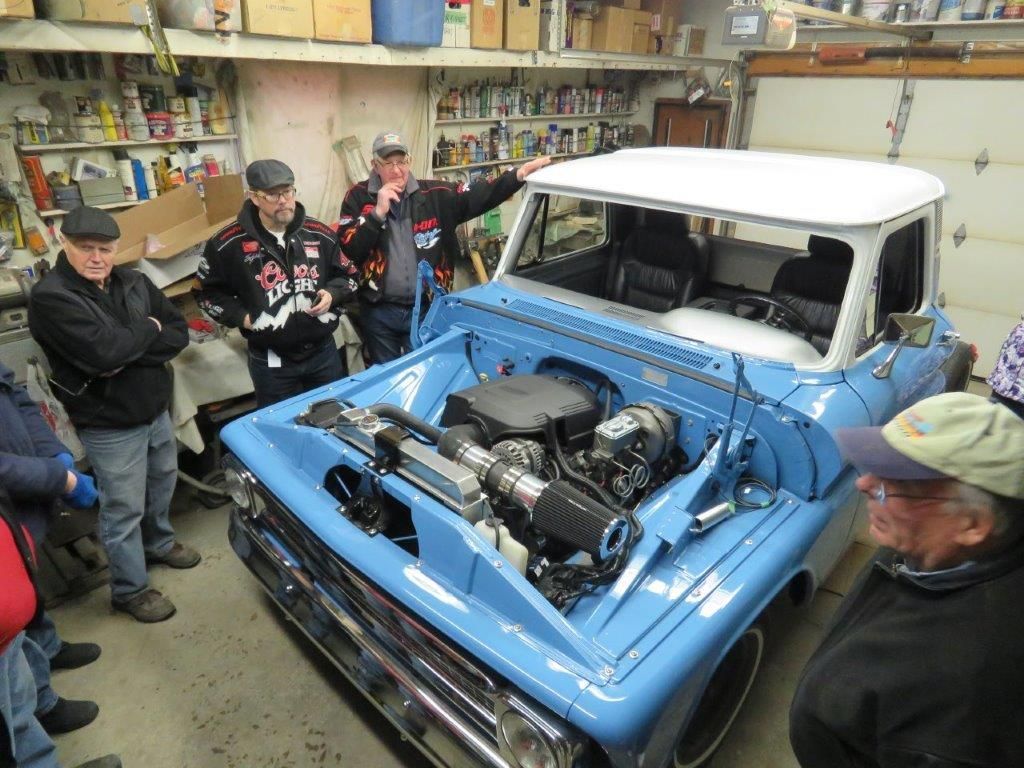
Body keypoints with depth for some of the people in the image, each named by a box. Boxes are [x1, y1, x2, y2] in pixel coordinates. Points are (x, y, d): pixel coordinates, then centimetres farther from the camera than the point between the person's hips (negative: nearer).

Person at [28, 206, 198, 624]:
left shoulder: (132, 282, 1)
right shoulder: (51, 297, -18)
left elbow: (179, 332, -4)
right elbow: (104, 351, -30)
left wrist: (130, 354, -19)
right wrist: (148, 329, -13)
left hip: (156, 410, 6)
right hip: (110, 425, -6)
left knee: (162, 483, 24)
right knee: (123, 510, 5)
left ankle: (159, 543, 50)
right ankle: (130, 591, 24)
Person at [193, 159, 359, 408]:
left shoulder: (320, 234, 0)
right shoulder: (228, 243, -10)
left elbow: (348, 275, 12)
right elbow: (206, 291, 3)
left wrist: (332, 294, -8)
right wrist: (241, 317, -10)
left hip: (323, 352, 3)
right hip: (270, 362, -2)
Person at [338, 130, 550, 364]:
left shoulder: (434, 195, -1)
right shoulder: (358, 197, -2)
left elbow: (479, 195, -10)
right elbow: (347, 249, -11)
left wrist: (518, 175, -23)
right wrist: (378, 213, -20)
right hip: (379, 311, 0)